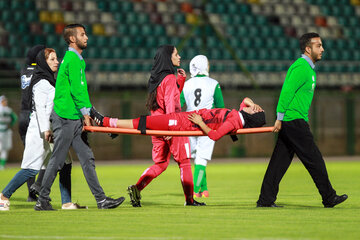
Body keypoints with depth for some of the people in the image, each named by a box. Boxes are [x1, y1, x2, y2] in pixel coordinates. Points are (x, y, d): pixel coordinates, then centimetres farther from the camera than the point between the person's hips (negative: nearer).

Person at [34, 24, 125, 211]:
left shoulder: (74, 59, 19)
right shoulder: (72, 59, -11)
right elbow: (77, 89, -17)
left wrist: (87, 113, 18)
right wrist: (85, 113, -17)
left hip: (74, 119, 10)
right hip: (66, 117, -10)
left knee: (87, 158, 4)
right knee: (57, 160, -3)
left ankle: (101, 199, 1)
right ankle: (42, 201, 4)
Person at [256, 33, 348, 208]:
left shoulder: (309, 68, 19)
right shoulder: (301, 67, -13)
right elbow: (286, 92, -19)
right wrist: (280, 118, -21)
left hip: (292, 122, 10)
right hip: (295, 121, -10)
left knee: (280, 161, 8)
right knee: (314, 160, -3)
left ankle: (265, 200, 7)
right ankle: (329, 198, 3)